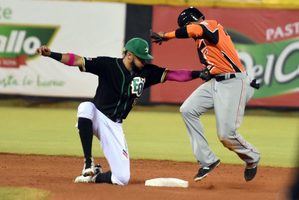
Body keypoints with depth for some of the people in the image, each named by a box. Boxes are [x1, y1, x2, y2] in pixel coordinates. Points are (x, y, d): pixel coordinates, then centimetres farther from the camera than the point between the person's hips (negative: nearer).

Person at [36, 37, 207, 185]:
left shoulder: (146, 72, -2)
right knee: (85, 107, -41)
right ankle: (89, 163, -28)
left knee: (122, 178, -11)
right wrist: (50, 54, -33)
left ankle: (95, 176, 22)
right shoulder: (108, 65, -15)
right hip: (96, 117, -3)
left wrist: (199, 74, -15)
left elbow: (171, 74, -4)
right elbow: (77, 61, -21)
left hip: (114, 126, 3)